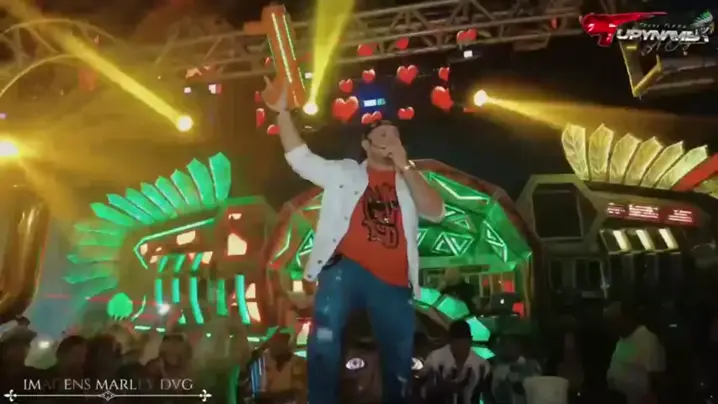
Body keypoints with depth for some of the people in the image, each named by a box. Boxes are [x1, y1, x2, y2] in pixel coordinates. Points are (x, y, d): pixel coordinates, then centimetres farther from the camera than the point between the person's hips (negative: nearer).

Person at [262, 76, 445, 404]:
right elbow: (299, 157, 8)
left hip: (394, 282, 3)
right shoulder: (343, 172, 14)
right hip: (346, 268, -2)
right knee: (325, 333, -25)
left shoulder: (410, 183, 18)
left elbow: (436, 212, 1)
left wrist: (405, 167, -5)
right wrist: (283, 112, -3)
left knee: (400, 365, 8)